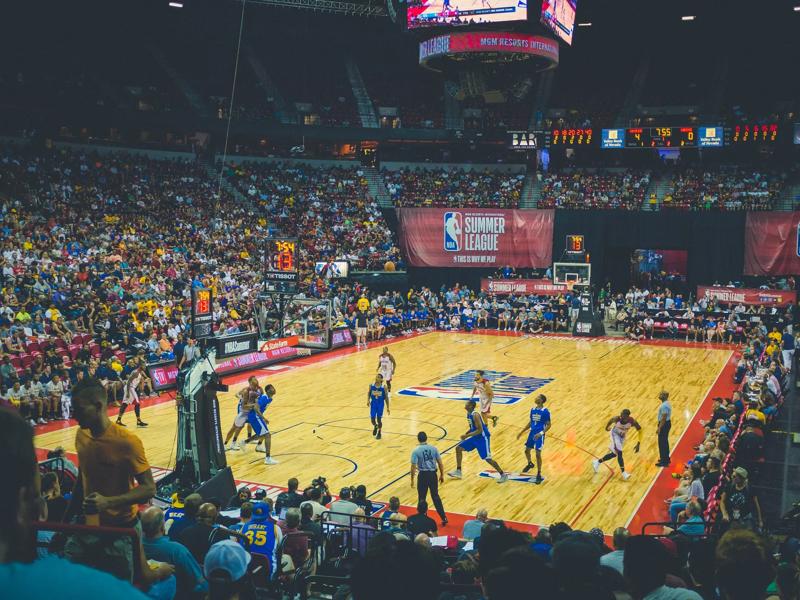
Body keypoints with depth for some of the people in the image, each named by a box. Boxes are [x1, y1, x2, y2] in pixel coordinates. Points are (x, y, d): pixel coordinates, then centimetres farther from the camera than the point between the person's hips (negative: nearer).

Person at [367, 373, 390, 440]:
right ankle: (375, 427, 36)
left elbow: (386, 397, -5)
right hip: (373, 404, 2)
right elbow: (369, 393, 9)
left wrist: (387, 408, -4)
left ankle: (379, 433, 25)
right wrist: (368, 400, -10)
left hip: (380, 404, -2)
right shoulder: (371, 385, -7)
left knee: (379, 419, 3)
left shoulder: (383, 387, -13)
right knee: (372, 419, 0)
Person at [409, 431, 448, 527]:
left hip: (423, 475, -3)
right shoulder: (433, 448, 0)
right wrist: (442, 475, 14)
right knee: (436, 496, 17)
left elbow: (413, 467, -12)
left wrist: (412, 479, -2)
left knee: (422, 498, 11)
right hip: (433, 474, 3)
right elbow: (440, 463, 3)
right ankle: (444, 518, 17)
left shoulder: (416, 451, -9)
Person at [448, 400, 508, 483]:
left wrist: (467, 435, -25)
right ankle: (458, 471, 13)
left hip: (483, 438, -10)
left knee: (487, 458, -9)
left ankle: (503, 475, 6)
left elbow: (480, 430, -27)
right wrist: (466, 433, 5)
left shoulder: (475, 415, -24)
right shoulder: (468, 414, 5)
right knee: (458, 448, 6)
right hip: (475, 437, 10)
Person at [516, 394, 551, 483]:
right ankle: (530, 464, 46)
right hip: (532, 433, 7)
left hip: (539, 435, -7)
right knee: (527, 450, 15)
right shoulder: (533, 409, 6)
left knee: (538, 454, -5)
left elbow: (548, 425, -12)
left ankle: (539, 475, 7)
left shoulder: (545, 412, -14)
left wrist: (541, 433, -26)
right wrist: (521, 432, 15)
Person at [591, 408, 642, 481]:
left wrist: (638, 444, -24)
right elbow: (611, 420, -8)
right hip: (615, 434, -3)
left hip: (622, 436, 3)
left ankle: (597, 462, 27)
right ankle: (623, 472, -8)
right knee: (619, 453, -17)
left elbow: (640, 430, -18)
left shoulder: (632, 421, -32)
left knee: (614, 454, 10)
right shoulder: (617, 419, -33)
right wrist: (607, 427, 12)